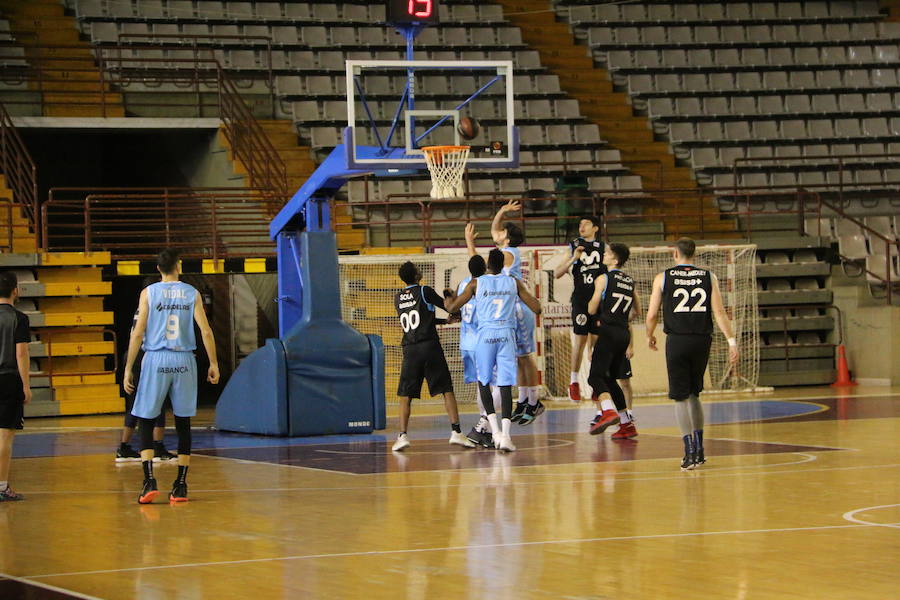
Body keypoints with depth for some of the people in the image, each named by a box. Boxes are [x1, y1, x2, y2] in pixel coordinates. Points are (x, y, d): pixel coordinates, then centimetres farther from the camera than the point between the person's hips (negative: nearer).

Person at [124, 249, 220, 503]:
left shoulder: (149, 293, 0)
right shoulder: (191, 293, 5)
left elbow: (138, 333, -4)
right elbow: (206, 331, -2)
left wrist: (128, 368, 0)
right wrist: (213, 364, 6)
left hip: (156, 359, -2)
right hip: (184, 361, 2)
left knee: (146, 421, 5)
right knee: (183, 423, 9)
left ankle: (149, 480, -11)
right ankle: (180, 485, 8)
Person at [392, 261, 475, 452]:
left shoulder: (398, 298, 13)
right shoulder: (425, 291, -3)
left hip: (409, 350, 4)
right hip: (429, 346, -4)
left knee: (405, 395, 7)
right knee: (447, 390, 2)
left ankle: (402, 435, -6)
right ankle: (456, 432, -6)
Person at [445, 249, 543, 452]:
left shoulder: (476, 283, 3)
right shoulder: (514, 283, 7)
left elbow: (451, 308, 4)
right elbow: (536, 308, 9)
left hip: (486, 335, -1)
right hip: (507, 335, 1)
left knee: (484, 381, 16)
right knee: (505, 385, -1)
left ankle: (495, 430, 5)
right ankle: (505, 435, -12)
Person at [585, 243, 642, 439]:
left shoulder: (603, 279, -5)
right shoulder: (630, 281, 15)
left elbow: (591, 309, -3)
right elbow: (637, 310, 22)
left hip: (609, 332, -7)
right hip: (624, 333, 7)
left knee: (596, 376, -12)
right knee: (611, 378, 16)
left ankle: (609, 411, -36)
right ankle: (627, 425, 14)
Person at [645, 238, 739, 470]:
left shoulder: (663, 278, 1)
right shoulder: (708, 277, 6)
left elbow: (652, 315, 1)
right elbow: (719, 313, -3)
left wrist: (649, 336, 19)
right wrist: (731, 341, -3)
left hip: (677, 340, -3)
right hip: (702, 340, 3)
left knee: (681, 397, 2)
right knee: (694, 394, 19)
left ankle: (690, 452, -8)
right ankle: (699, 449, 21)